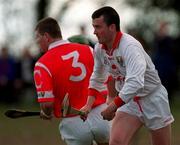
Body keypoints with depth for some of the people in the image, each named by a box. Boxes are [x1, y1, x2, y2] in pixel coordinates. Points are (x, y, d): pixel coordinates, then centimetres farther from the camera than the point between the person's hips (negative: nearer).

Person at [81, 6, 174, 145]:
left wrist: (112, 108, -36)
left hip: (152, 99, -5)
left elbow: (135, 83, -39)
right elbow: (97, 78, 13)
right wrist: (88, 105, 0)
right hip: (128, 101, 5)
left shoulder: (130, 46, -28)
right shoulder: (99, 49, -5)